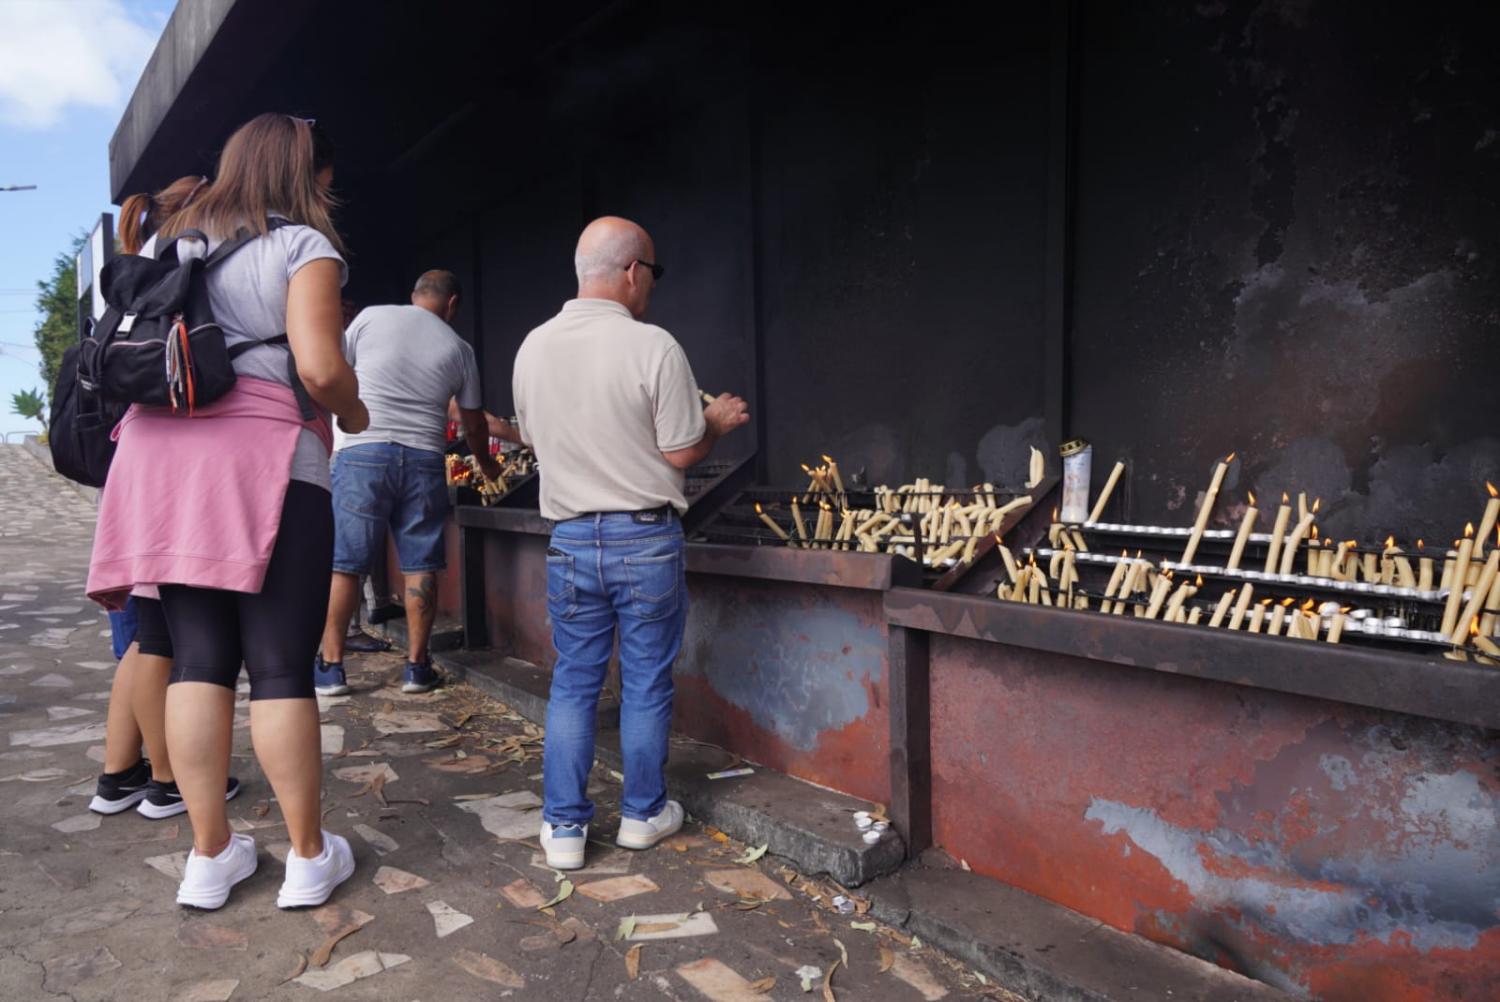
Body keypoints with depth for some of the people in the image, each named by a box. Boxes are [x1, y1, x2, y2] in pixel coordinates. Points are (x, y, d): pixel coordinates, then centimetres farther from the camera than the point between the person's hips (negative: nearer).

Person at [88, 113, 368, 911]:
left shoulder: (171, 241, 20)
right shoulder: (303, 245, 0)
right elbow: (319, 366, -12)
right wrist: (353, 412, 6)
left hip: (165, 452, 6)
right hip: (265, 456, -6)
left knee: (197, 659, 8)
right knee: (281, 665, -2)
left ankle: (209, 856, 15)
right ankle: (308, 857, 10)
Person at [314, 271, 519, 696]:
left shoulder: (371, 317, 7)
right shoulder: (458, 348, 11)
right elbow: (473, 423, 18)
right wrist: (487, 465, 34)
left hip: (363, 450, -1)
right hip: (423, 459, 1)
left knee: (344, 563, 5)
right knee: (420, 566, 7)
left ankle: (331, 666, 11)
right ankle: (416, 667, 13)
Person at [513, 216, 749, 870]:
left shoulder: (533, 348, 2)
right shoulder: (653, 347, -14)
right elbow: (681, 453, -11)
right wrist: (718, 421, 8)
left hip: (570, 539, 4)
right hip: (646, 541, -3)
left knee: (573, 682, 14)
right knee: (646, 683, 11)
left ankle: (563, 827, 18)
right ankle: (643, 814, 26)